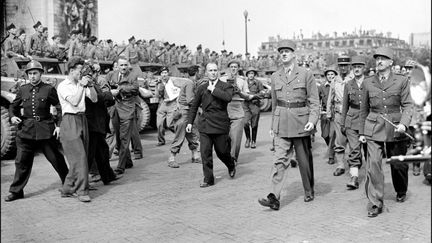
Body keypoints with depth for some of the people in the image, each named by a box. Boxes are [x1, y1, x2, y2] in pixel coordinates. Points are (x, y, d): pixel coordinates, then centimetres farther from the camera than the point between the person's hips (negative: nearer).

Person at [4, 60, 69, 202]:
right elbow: (13, 106, 20)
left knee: (56, 158, 5)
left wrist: (59, 125, -7)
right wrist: (12, 116, -1)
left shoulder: (49, 89, -1)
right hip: (26, 130, 3)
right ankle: (16, 191, 14)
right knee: (21, 161, 3)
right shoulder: (22, 90, 9)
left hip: (45, 130, -3)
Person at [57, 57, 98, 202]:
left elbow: (94, 99, 7)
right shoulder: (63, 86, -5)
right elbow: (74, 101, -18)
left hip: (82, 120, 7)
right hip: (70, 121, -7)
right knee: (79, 157, -13)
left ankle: (67, 189, 15)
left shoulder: (81, 85, 15)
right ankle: (82, 191, -10)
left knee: (81, 157, 6)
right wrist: (81, 86, -15)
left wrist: (89, 85, -3)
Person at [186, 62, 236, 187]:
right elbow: (194, 106, 18)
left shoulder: (226, 86, 1)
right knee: (205, 153, -3)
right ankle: (208, 179, 8)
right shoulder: (201, 88, 12)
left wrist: (213, 89, -15)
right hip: (205, 125, 3)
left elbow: (228, 97, -23)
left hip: (220, 124, -3)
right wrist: (190, 122, 11)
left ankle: (231, 166, 39)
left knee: (222, 151, 7)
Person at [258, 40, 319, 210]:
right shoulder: (275, 77, 10)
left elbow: (314, 101, -1)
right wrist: (273, 125, 18)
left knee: (304, 160, 9)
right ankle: (274, 198, -12)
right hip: (281, 125, 2)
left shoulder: (306, 75, -1)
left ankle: (309, 192, 29)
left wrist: (312, 120, -15)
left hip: (301, 124, -2)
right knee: (280, 160, -8)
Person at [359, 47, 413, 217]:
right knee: (373, 164, -12)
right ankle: (376, 203, -6)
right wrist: (362, 132, 12)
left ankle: (401, 192, 40)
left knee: (398, 164, 10)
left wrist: (403, 123, -19)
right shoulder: (367, 83, 7)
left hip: (395, 129, 0)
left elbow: (407, 105, -1)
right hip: (374, 129, 0)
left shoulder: (401, 81, 2)